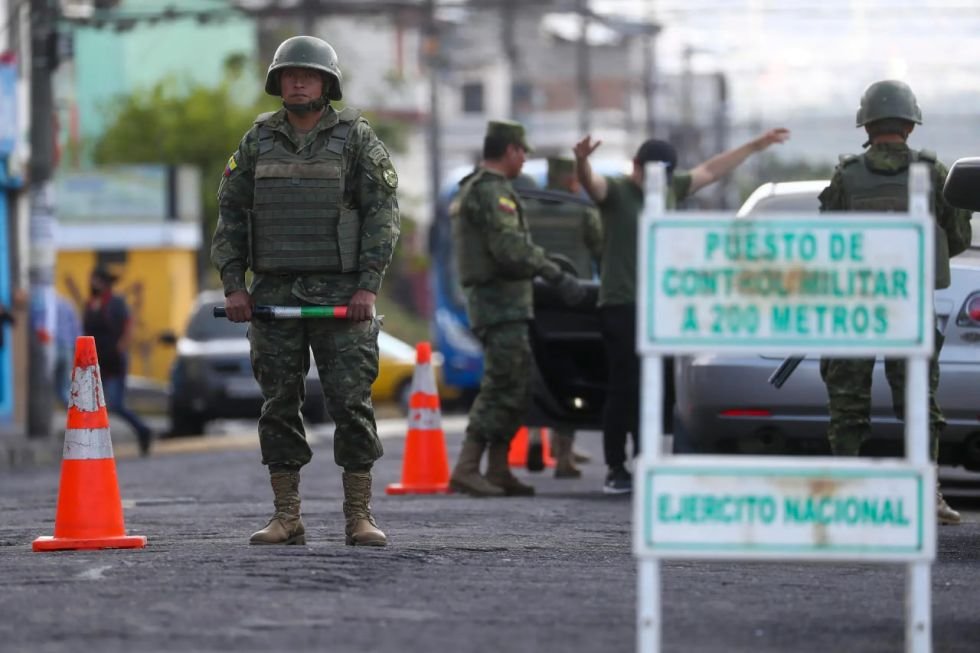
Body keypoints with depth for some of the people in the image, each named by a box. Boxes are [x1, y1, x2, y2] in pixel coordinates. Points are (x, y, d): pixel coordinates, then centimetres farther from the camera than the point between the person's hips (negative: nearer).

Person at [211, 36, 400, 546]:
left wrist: (367, 287, -13)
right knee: (279, 405, 3)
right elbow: (230, 213, 10)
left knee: (351, 403, -6)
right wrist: (232, 285, 0)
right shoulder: (259, 141, 9)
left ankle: (359, 517, -1)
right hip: (274, 293, 3)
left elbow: (383, 213, -4)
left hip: (340, 293, -3)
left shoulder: (357, 138, 0)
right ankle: (286, 518, 8)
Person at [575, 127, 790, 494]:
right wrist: (582, 164, -48)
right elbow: (591, 184, -25)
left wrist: (757, 145, 29)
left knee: (662, 390, 4)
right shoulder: (616, 192, -4)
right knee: (625, 389, -8)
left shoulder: (671, 189, 15)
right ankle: (616, 469, -2)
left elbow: (711, 170, 25)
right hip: (622, 308, -6)